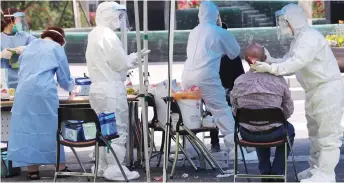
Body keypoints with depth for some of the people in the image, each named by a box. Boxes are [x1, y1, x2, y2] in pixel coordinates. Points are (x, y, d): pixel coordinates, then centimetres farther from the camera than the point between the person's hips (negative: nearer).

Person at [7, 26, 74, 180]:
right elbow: (64, 78, 12)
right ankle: (61, 167, 9)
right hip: (43, 92, -4)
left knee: (27, 127, 2)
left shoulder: (29, 46, 24)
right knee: (50, 128, 4)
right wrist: (71, 88, 33)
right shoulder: (56, 48, 8)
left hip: (23, 92, 4)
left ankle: (32, 169, 1)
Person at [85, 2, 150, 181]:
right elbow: (120, 64, -14)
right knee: (117, 129, -4)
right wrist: (134, 58, 4)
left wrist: (132, 58, 14)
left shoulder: (95, 34, 15)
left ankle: (103, 166, 19)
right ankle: (115, 169, -3)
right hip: (111, 89, -10)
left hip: (98, 88, 10)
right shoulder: (108, 35, -16)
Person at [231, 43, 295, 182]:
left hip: (247, 134, 2)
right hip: (273, 134, -2)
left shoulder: (238, 82, -11)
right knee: (289, 129, 33)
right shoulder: (278, 80, -14)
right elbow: (289, 110, -4)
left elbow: (235, 111, 1)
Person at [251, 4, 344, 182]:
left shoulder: (310, 37, -21)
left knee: (327, 134, -7)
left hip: (328, 89, -11)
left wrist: (271, 68, -34)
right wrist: (270, 60, -9)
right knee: (315, 132, 19)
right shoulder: (298, 39, 13)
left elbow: (297, 63, -31)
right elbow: (288, 61, 8)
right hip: (314, 91, 11)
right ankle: (315, 168, 29)